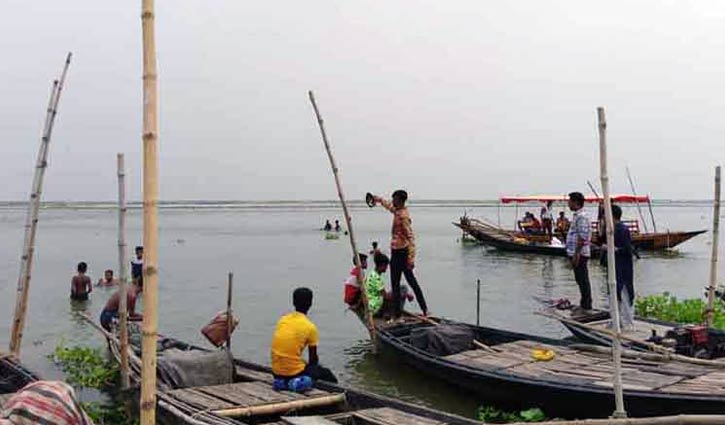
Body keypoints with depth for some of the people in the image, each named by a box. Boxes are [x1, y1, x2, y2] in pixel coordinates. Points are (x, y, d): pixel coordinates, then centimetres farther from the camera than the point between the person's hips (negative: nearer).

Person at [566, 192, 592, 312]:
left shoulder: (581, 216, -16)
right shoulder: (577, 215, 16)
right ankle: (584, 304, 23)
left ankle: (586, 306, 0)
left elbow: (582, 237, -22)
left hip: (579, 254, -10)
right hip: (576, 253, 10)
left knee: (583, 280, -5)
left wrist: (576, 254, -24)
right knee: (581, 279, 15)